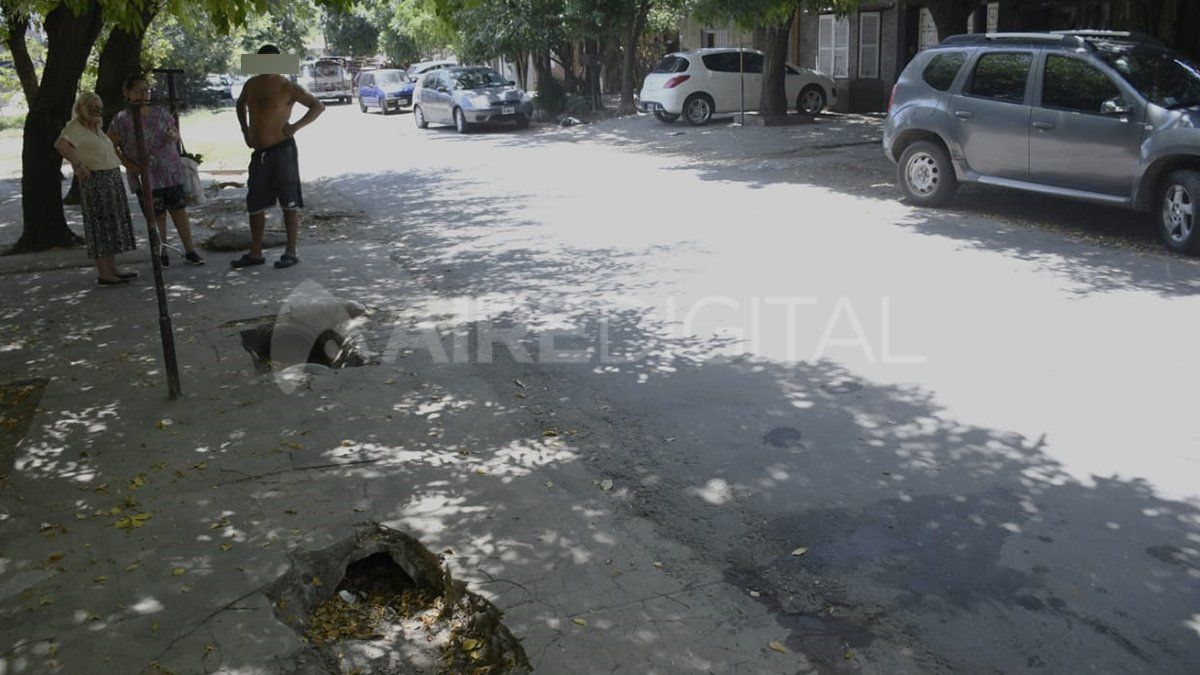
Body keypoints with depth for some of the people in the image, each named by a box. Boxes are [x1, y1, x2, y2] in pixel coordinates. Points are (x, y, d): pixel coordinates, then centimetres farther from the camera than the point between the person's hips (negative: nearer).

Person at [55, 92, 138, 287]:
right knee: (100, 226, -7)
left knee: (111, 224, 13)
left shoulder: (97, 128, 15)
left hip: (113, 180, 9)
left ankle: (112, 269, 21)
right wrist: (79, 165, -25)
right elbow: (61, 144, -30)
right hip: (95, 181, -9)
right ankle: (103, 274, -3)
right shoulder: (75, 127, -12)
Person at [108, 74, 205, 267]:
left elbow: (175, 131, 18)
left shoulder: (160, 112, 7)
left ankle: (189, 251, 9)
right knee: (156, 216, 2)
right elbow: (111, 146, -2)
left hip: (171, 172, 3)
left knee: (179, 211, 3)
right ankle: (162, 253, 17)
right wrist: (128, 165, -12)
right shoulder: (122, 119, -3)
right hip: (145, 177, -3)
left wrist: (174, 136, -7)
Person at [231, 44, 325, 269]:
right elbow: (240, 104, 31)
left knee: (289, 203, -2)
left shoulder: (287, 87, -7)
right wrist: (245, 130, 19)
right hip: (259, 154, 7)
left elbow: (318, 106, -6)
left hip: (282, 151, -7)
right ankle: (255, 253, 19)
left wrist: (296, 126, -15)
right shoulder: (251, 84, 11)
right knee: (255, 205, 10)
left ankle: (291, 253, 5)